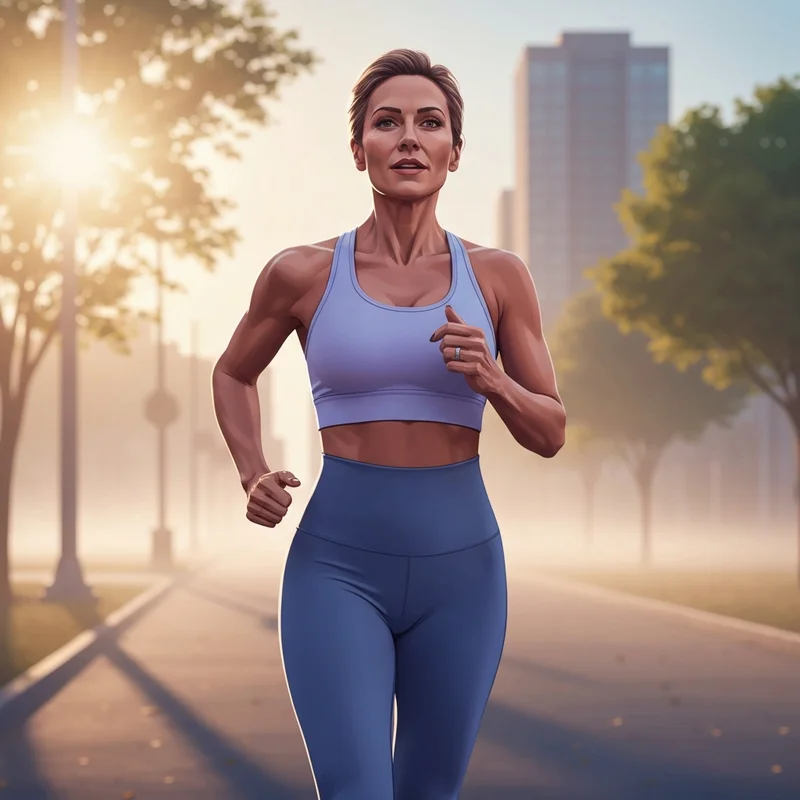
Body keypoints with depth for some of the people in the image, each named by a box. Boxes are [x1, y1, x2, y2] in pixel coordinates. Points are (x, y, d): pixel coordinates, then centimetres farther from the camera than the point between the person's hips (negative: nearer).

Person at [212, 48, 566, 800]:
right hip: (338, 567, -2)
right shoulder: (302, 272, -3)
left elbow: (550, 434, 4)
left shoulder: (498, 276, 0)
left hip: (460, 568, 2)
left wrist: (490, 379, -18)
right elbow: (233, 373, 16)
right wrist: (252, 476, -2)